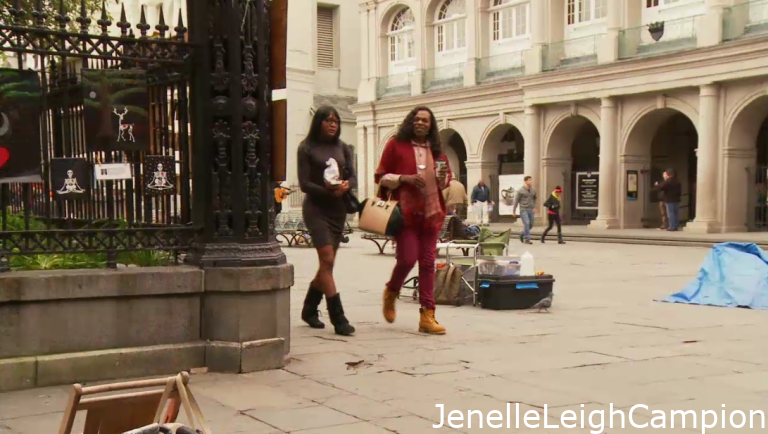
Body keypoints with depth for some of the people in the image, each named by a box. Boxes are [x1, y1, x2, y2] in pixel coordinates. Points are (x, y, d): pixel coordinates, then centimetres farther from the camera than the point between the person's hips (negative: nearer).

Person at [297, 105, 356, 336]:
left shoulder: (342, 148, 11)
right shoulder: (307, 148, -2)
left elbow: (353, 177, 7)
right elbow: (304, 183, -7)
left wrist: (345, 186, -16)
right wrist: (328, 191, -21)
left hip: (338, 208, 5)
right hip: (316, 207, -5)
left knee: (327, 263, 10)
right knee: (327, 260, -13)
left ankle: (309, 310, 28)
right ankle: (338, 318, -13)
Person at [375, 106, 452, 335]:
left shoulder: (435, 149, 16)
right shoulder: (396, 144, 3)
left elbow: (445, 181, 24)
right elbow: (380, 177, 1)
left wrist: (443, 176, 1)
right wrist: (404, 178, -14)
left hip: (431, 212, 4)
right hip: (405, 211, -4)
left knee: (427, 262, 2)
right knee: (407, 259, -11)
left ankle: (427, 315, 5)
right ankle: (391, 293, 21)